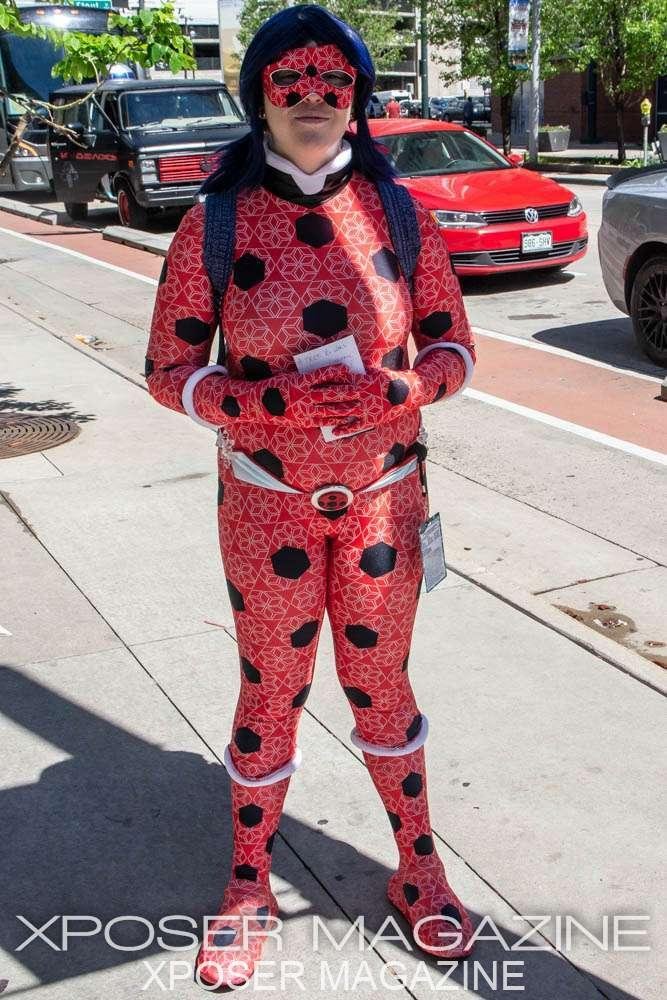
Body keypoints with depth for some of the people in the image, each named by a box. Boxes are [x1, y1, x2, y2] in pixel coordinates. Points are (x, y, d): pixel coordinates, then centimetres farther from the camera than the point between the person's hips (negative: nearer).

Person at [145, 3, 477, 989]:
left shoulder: (398, 213, -3)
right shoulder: (214, 225, -7)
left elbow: (455, 348, 1)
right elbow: (167, 370, -4)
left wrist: (394, 390, -20)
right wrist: (263, 401, -22)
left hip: (384, 494, 1)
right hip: (267, 499, -1)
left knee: (382, 683, 15)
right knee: (270, 692, 11)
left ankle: (419, 868, 37)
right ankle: (249, 887, 34)